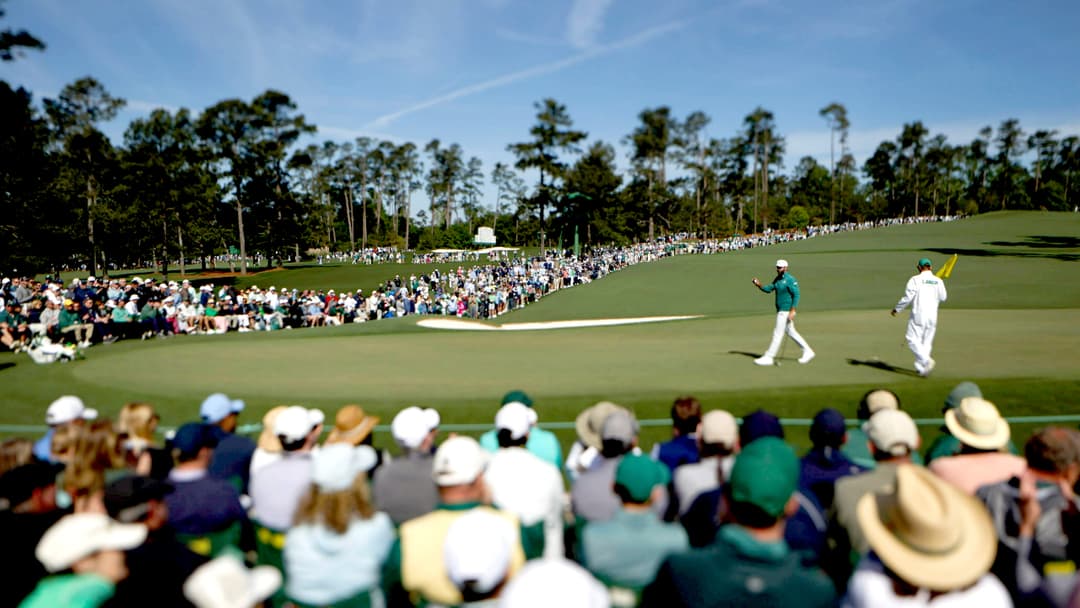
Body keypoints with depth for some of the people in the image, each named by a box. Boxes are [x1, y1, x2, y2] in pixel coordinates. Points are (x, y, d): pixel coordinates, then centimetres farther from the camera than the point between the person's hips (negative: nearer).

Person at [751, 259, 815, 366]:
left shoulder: (790, 280, -15)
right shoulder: (777, 279, 11)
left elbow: (796, 295, -18)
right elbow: (769, 289, 10)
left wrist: (792, 311, -22)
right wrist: (759, 285, -10)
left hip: (786, 311, -9)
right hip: (780, 310, 9)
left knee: (778, 333, -5)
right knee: (790, 332, 16)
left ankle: (769, 358, 0)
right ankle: (807, 352, 25)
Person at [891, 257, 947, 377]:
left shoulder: (915, 280, -8)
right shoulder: (938, 281, 5)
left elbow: (908, 297, -11)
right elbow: (943, 298, 13)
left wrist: (896, 309, 1)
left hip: (918, 314, -5)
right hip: (932, 316, 5)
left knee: (913, 339, -1)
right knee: (927, 341, 11)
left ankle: (926, 360, -20)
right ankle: (921, 368, 14)